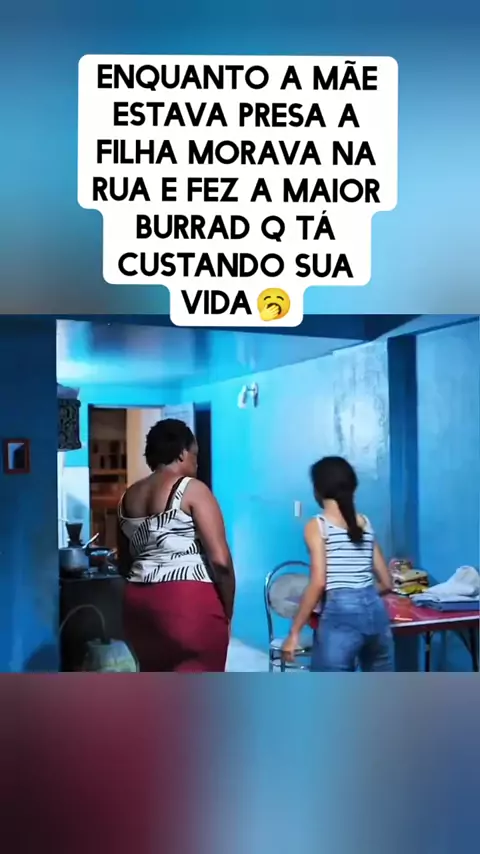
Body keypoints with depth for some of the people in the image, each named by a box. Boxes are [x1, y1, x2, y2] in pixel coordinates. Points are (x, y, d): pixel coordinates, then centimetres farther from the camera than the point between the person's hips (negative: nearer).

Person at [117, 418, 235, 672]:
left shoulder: (129, 496, 11)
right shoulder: (192, 489, -9)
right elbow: (220, 559, -14)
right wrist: (227, 611, -3)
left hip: (141, 603, 7)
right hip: (190, 603, -7)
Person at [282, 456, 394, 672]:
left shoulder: (317, 525, -2)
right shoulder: (365, 523, 15)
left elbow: (318, 583, -12)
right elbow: (386, 583, 17)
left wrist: (294, 631, -8)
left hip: (340, 614, -6)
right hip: (375, 610, 6)